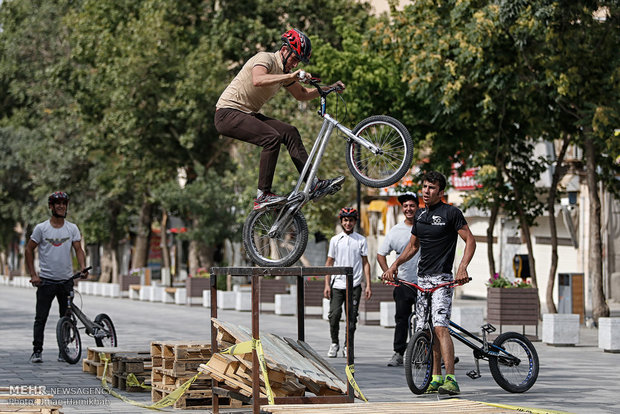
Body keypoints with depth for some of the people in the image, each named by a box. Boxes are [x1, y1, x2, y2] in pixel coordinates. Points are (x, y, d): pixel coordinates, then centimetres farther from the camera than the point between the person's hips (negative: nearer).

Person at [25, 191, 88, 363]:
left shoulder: (72, 228, 5)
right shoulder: (41, 228, -1)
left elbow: (78, 249, 0)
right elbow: (29, 250, 3)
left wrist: (83, 268, -19)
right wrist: (33, 275, -5)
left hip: (66, 281, 2)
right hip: (46, 281, -2)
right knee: (41, 318, -4)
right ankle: (37, 351, 1)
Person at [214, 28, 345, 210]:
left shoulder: (284, 72, 12)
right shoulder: (265, 59, -15)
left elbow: (302, 94, 25)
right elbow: (258, 80, -37)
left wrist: (329, 88, 12)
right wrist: (291, 76, -42)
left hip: (248, 114, 9)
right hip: (228, 114, -9)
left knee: (290, 132, -4)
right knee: (272, 138, -26)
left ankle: (314, 185, -5)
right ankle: (263, 196, -23)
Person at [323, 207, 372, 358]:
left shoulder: (361, 240, 6)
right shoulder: (335, 240, 7)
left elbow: (365, 263, 7)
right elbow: (329, 262, 9)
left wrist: (368, 285, 0)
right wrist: (327, 285, 2)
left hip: (354, 285, 0)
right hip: (337, 284, 0)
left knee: (352, 317, -1)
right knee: (334, 315, -7)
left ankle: (348, 346, 11)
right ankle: (334, 343, 12)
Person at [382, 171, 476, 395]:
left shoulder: (451, 213, -6)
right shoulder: (420, 215, 15)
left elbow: (470, 240, -7)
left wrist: (462, 268, -22)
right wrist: (395, 264, 11)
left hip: (442, 278, -7)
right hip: (422, 278, 7)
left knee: (440, 327, -19)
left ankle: (450, 380, -24)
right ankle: (436, 378, 16)